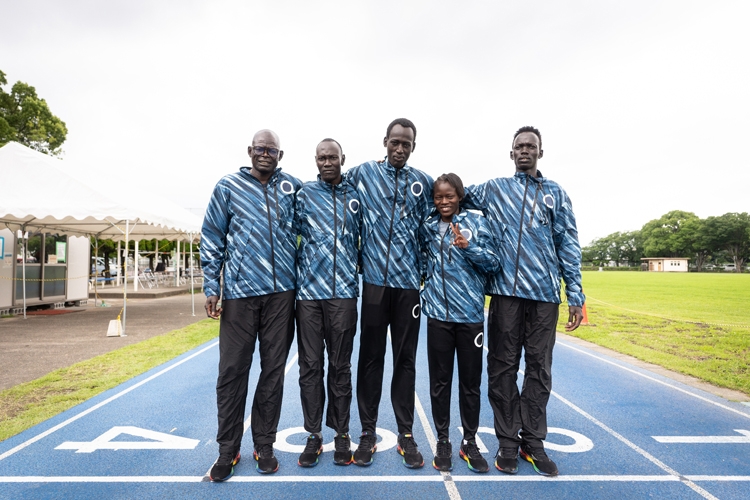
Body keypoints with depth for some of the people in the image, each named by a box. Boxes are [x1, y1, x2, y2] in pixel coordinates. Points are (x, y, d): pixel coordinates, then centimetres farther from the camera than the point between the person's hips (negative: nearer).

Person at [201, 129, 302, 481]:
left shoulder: (293, 187, 9)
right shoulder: (229, 186, 5)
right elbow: (211, 239, 5)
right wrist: (211, 287, -1)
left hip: (282, 291, 2)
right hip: (239, 292, -1)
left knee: (273, 369, 8)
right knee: (232, 370, 3)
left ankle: (264, 445, 23)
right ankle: (227, 449, 19)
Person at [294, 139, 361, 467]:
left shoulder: (356, 194, 9)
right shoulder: (304, 193, 6)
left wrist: (354, 270, 10)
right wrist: (300, 273, 3)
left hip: (344, 292, 0)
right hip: (308, 291, 0)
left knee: (340, 366, 7)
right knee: (310, 365, 6)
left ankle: (341, 433, 21)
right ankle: (313, 434, 20)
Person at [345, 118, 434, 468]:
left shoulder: (423, 182, 10)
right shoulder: (362, 173, 5)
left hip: (409, 281, 1)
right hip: (375, 279, -1)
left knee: (405, 359, 8)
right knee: (371, 357, 7)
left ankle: (406, 435, 20)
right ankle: (367, 432, 21)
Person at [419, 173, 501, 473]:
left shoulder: (476, 223, 0)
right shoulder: (427, 228, 6)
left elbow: (494, 264, -4)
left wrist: (468, 247, -18)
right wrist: (426, 291, 5)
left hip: (471, 314, -1)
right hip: (439, 314, 1)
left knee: (471, 380, 9)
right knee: (439, 380, 9)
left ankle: (470, 442, 26)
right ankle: (443, 442, 24)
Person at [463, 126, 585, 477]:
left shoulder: (555, 193, 13)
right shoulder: (493, 189, 12)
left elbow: (568, 245, 9)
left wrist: (575, 295, 3)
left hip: (545, 293, 1)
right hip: (506, 290, 0)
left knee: (539, 368, 6)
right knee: (503, 367, 4)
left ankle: (533, 441, 21)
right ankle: (508, 441, 17)